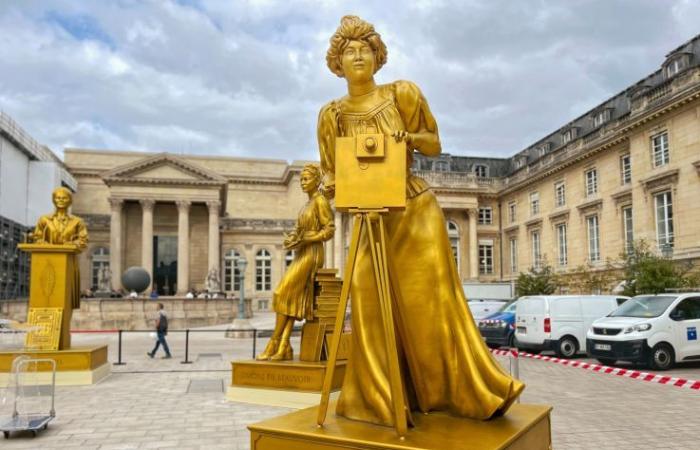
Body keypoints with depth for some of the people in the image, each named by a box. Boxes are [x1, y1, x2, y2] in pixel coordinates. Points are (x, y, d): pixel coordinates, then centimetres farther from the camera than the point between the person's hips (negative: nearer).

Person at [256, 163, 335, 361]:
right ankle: (284, 348, -9)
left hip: (311, 254, -8)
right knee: (291, 297, -4)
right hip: (301, 255, 8)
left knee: (284, 293, -14)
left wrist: (304, 239, -18)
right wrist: (291, 239, 0)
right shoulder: (307, 204, 20)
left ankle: (274, 343, -8)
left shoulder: (320, 201, -6)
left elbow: (329, 229, -12)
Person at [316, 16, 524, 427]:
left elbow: (435, 145, 1)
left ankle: (469, 391, 15)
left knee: (431, 300, 1)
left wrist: (409, 136, -18)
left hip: (416, 210, -2)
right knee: (373, 304, -5)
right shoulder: (333, 114, 2)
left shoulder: (401, 93, -3)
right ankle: (381, 400, 7)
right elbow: (332, 175, 5)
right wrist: (334, 186, -18)